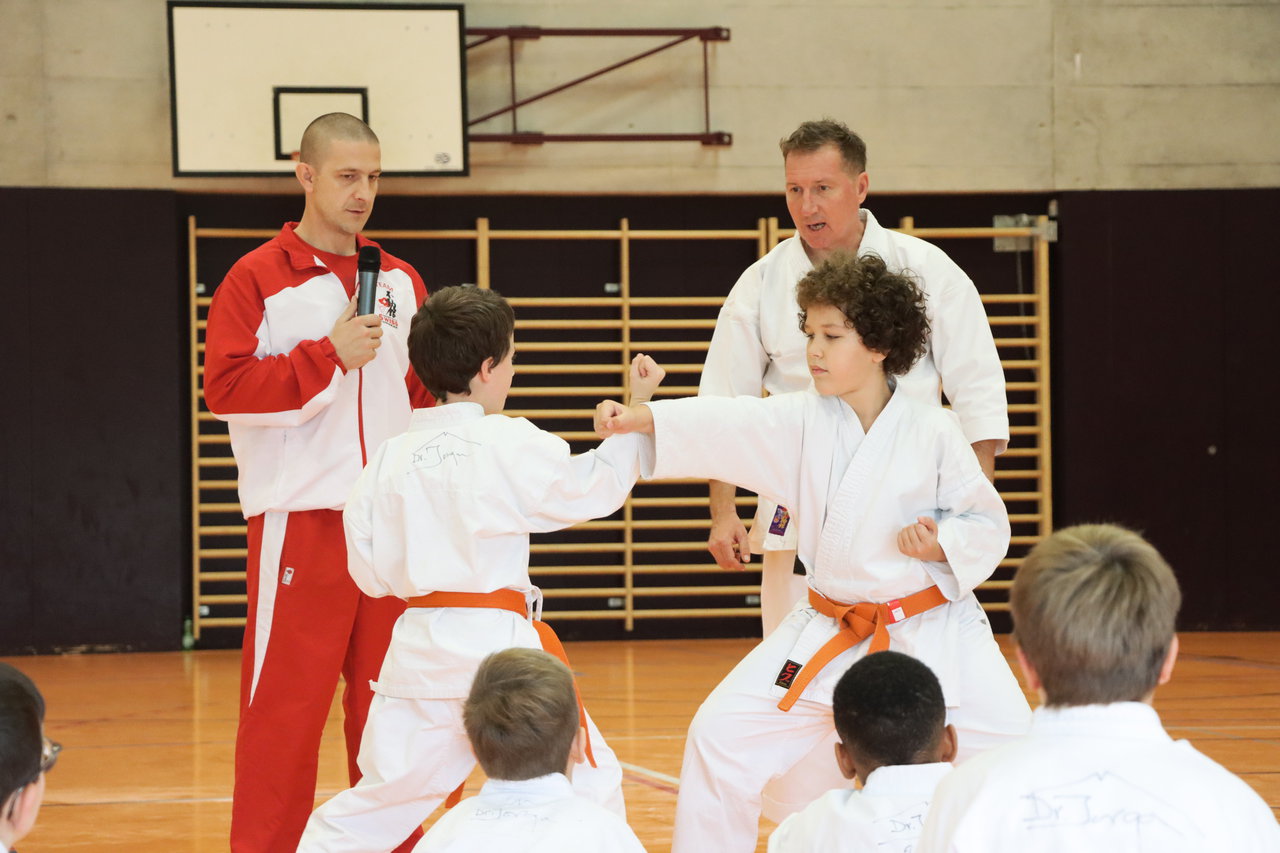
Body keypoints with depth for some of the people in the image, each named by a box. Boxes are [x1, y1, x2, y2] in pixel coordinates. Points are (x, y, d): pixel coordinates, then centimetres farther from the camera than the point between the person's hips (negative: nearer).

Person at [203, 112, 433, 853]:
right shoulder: (258, 280, -4)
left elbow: (426, 392, 19)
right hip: (301, 522, -5)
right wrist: (330, 355, -15)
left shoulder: (401, 283, 13)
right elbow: (225, 387, -11)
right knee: (285, 706, -5)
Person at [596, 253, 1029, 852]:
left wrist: (945, 545, -23)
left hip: (936, 635, -3)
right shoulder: (800, 422, -3)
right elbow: (725, 426, -18)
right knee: (722, 735, -3)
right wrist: (641, 418, -34)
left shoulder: (932, 431, -10)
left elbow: (987, 525, -2)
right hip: (831, 637, 3)